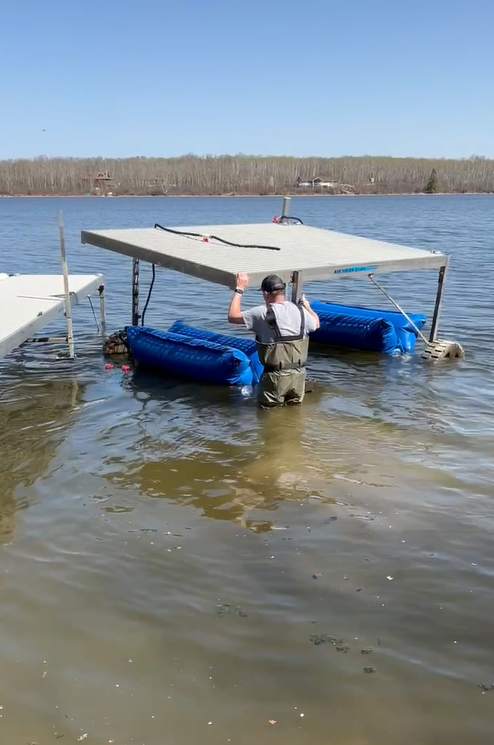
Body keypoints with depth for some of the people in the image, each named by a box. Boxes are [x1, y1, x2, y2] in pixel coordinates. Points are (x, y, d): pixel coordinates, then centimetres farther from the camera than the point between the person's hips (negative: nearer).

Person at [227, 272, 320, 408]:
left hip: (277, 375, -4)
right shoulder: (301, 310, 1)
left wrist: (239, 289, 2)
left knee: (267, 407, 12)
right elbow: (316, 324, 22)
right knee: (295, 404, 22)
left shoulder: (263, 312, -14)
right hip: (299, 373, 4)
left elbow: (232, 316, -6)